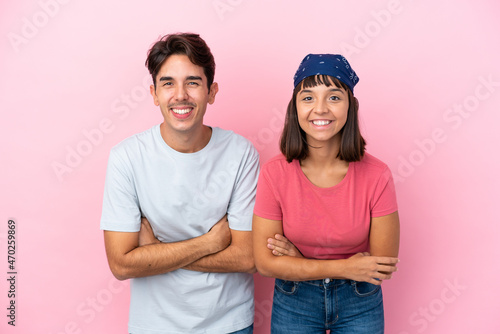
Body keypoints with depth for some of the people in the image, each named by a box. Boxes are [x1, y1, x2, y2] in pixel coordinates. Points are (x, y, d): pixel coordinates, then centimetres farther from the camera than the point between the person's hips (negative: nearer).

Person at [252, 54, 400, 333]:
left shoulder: (377, 176, -19)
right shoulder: (275, 173, -18)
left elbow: (384, 265, -15)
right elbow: (265, 262, -15)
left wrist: (299, 262, -18)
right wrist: (345, 267, -20)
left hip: (360, 304, 0)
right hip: (293, 303, 0)